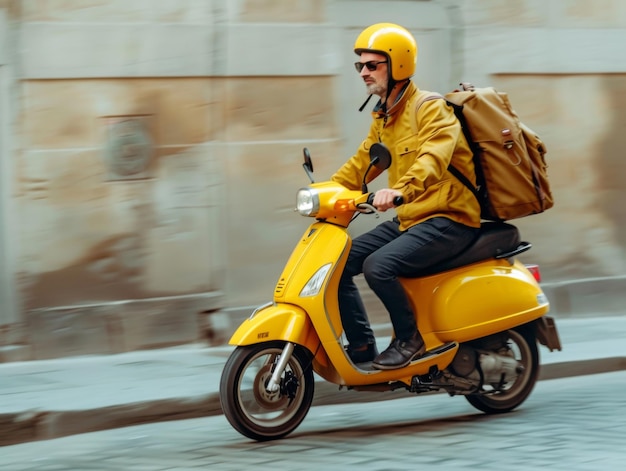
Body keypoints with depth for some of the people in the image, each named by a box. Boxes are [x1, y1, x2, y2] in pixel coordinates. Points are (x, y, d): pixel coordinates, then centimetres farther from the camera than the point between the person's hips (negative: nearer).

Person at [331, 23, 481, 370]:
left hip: (448, 220, -9)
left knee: (378, 265, -28)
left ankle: (410, 339, -8)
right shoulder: (383, 119, 15)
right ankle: (362, 347, 5)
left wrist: (401, 189, -50)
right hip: (409, 219, 9)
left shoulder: (431, 109, -14)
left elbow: (433, 158, -32)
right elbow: (360, 164, 22)